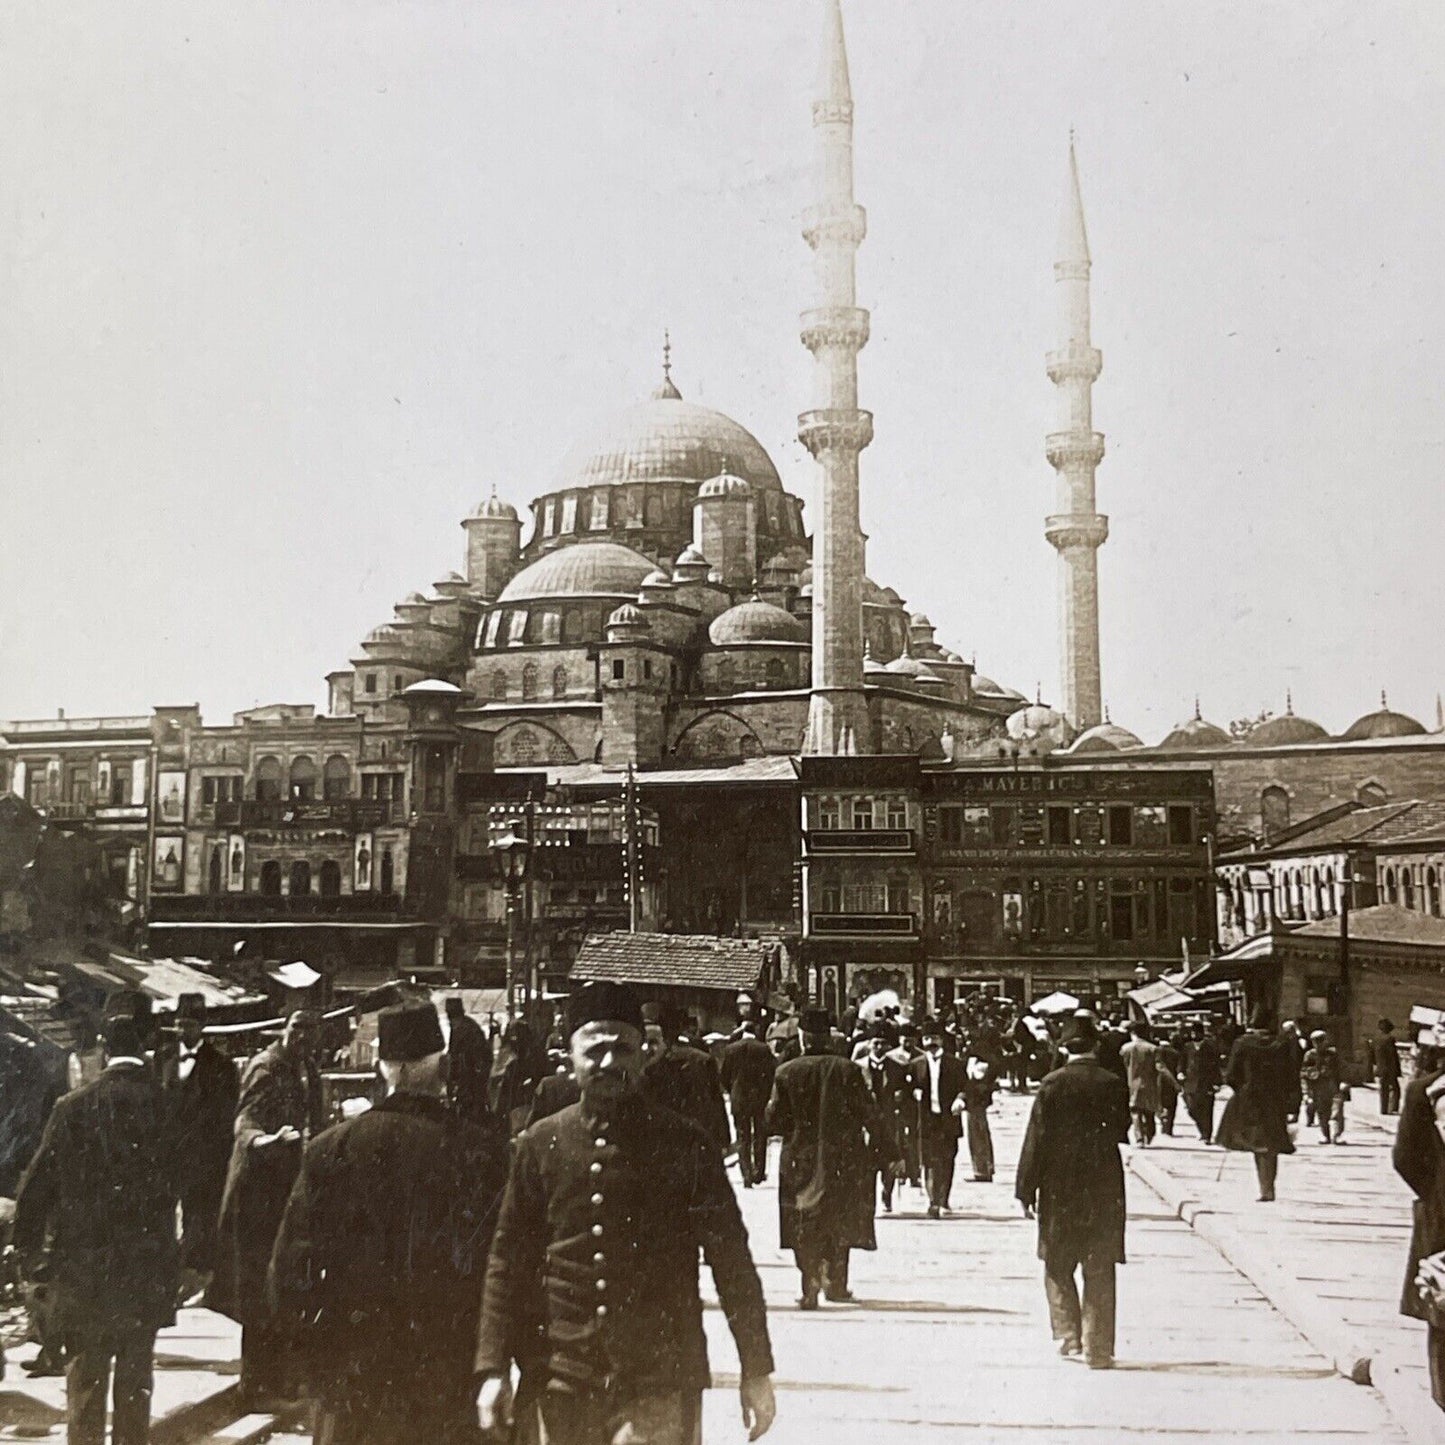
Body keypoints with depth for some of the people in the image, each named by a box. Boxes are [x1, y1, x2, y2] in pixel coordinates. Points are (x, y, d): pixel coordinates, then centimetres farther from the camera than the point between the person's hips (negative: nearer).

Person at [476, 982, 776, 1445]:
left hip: (659, 1384, -2)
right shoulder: (539, 1146, 3)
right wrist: (494, 1370, 1)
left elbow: (732, 1261, 1)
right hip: (564, 1385, 2)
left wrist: (756, 1371, 0)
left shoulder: (685, 1145, -1)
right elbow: (508, 1263, 7)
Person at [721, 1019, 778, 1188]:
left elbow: (724, 1074, 2)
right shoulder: (764, 1049, -8)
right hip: (760, 1097, -1)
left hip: (738, 1099, 1)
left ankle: (747, 1175, 0)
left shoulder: (730, 1049, -2)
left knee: (743, 1138, 8)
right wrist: (767, 1093, 8)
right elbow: (772, 1072, -7)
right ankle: (759, 1172, 16)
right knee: (760, 1135, 14)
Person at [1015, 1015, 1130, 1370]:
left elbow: (1036, 1139, -7)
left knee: (1058, 1266, 15)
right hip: (1104, 1188, 1)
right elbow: (1122, 1133, 5)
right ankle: (1098, 1349, 7)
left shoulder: (1052, 1084, -8)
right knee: (1100, 1272, 7)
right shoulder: (1114, 1084, -4)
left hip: (1059, 1186, -1)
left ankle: (1069, 1337, 10)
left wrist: (1026, 1190, -3)